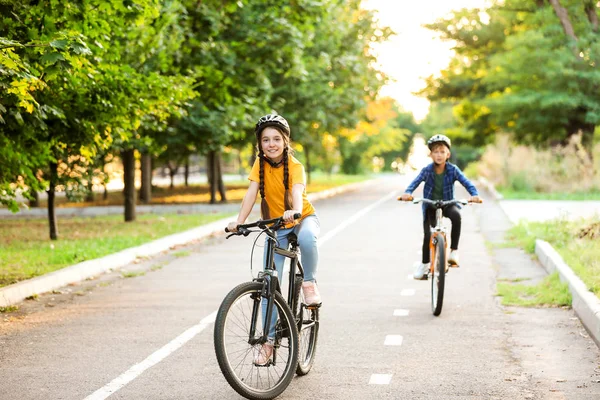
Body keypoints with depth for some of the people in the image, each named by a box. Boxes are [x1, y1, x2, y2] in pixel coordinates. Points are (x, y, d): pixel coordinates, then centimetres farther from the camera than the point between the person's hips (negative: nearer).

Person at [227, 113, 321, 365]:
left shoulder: (294, 167, -19)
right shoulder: (260, 164, -9)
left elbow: (297, 192, -38)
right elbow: (251, 193, -19)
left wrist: (295, 212, -59)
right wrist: (239, 221, -33)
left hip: (302, 218, -3)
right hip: (275, 226, 3)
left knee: (307, 237, -41)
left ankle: (310, 282, -16)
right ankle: (269, 339, 5)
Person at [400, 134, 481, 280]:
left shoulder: (453, 170, -12)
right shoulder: (427, 170, -12)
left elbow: (466, 182, -21)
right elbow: (415, 182, -24)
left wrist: (474, 194, -40)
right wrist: (407, 193, -45)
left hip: (447, 204, -1)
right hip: (430, 206, 1)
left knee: (456, 215, -34)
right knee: (427, 235, -7)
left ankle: (454, 250, -21)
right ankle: (424, 264, 19)